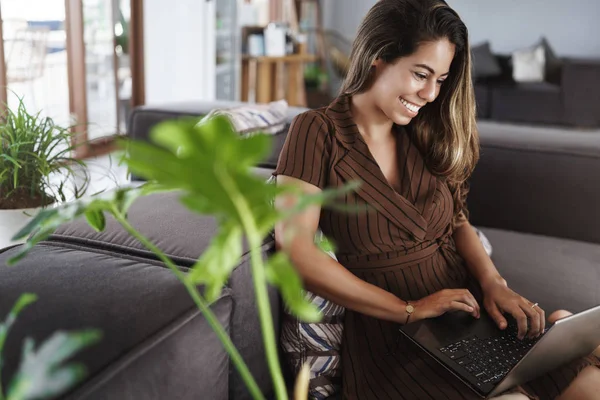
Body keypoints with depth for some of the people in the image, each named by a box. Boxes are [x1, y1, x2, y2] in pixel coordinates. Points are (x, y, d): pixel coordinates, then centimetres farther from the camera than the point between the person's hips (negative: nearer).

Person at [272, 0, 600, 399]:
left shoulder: (424, 135, 12)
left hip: (471, 308, 5)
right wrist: (409, 309, -15)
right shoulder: (318, 131, -6)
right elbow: (296, 250, -14)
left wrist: (494, 282, -4)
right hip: (393, 335, -5)